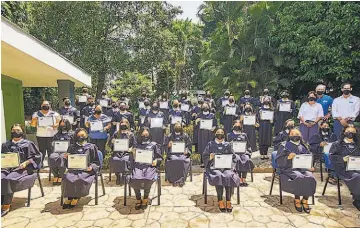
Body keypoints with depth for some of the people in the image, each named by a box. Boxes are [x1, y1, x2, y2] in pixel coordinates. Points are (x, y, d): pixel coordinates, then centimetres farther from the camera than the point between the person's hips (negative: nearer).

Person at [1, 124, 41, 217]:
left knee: (9, 179, -30)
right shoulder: (5, 145, 21)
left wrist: (26, 162, -13)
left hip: (22, 168, -4)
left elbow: (37, 157, 1)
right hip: (8, 167, 4)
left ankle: (6, 206, -21)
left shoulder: (28, 144, 8)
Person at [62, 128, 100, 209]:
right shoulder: (72, 147, 18)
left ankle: (76, 197, -7)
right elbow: (68, 163, 17)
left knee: (80, 179, -32)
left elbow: (97, 162, 9)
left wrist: (92, 167, -11)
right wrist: (67, 157, -4)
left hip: (87, 170, -2)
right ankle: (70, 197, -7)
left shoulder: (92, 147, 11)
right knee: (67, 178, -28)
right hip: (74, 170, 2)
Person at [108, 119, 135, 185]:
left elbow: (134, 145, 9)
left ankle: (123, 176, -12)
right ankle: (117, 176, -9)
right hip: (117, 152, 2)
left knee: (125, 160, -32)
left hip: (126, 152, -1)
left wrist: (131, 148, -11)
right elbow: (109, 144, 13)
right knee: (114, 160, -29)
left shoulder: (131, 135, 11)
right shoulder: (116, 133, 13)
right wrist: (112, 141, -9)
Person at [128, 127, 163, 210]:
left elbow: (160, 157, 12)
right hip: (138, 166, 1)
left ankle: (145, 199, -1)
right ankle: (138, 199, -1)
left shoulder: (154, 145, 11)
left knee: (147, 179, -31)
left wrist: (156, 161, -10)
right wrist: (133, 155, -8)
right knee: (134, 179, -29)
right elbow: (132, 160, 14)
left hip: (150, 166, -1)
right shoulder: (136, 145, 14)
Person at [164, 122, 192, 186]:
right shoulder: (169, 136, 9)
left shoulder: (185, 136, 10)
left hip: (183, 154, 0)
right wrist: (168, 146, -12)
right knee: (173, 161, -33)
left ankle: (182, 179, -23)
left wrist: (187, 151, -8)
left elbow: (190, 146, 12)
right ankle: (173, 180, -22)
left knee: (183, 160, -33)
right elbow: (165, 146, 11)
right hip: (172, 154, 0)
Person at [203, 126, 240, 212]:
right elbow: (204, 157, 7)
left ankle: (228, 201, -21)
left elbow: (233, 157, 14)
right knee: (219, 176, -34)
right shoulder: (210, 144, 10)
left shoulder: (227, 145, 15)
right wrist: (210, 158, -15)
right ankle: (220, 201, -21)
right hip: (214, 167, -1)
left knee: (229, 176, -31)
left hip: (226, 167, 2)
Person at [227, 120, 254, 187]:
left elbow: (248, 146, 19)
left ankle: (244, 179, -26)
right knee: (238, 160, -34)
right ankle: (240, 180, -31)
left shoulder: (244, 135, 23)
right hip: (234, 153, -2)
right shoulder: (229, 135, 17)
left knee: (247, 160, -31)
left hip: (243, 153, 2)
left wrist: (248, 153, 2)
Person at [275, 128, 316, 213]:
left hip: (303, 168, 4)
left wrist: (310, 167, 0)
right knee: (299, 178, -33)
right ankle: (297, 200, -13)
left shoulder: (303, 146, 20)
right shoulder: (284, 146, 7)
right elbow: (278, 161, -1)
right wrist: (288, 157, -19)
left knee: (310, 179, -28)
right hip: (290, 169, -3)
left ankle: (305, 200, -11)